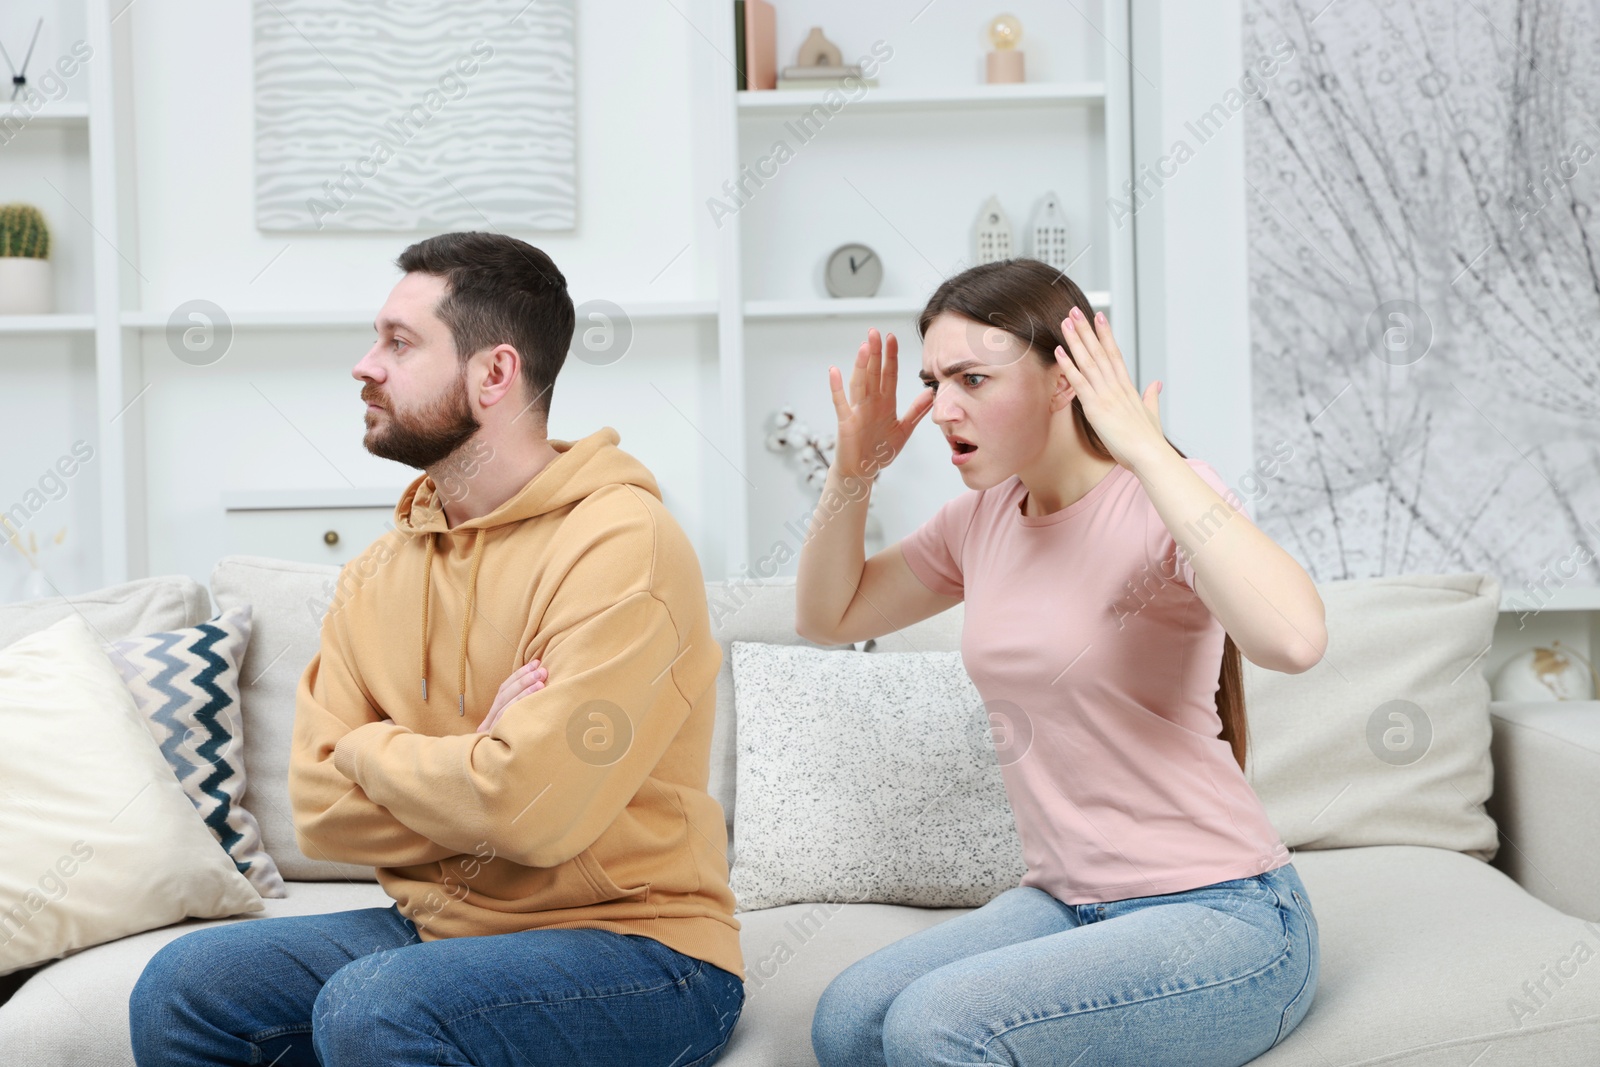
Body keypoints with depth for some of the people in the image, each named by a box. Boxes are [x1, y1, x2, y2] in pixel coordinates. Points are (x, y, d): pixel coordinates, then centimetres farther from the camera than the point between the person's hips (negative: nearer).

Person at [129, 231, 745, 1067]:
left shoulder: (621, 544, -16)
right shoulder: (377, 575, 7)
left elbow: (530, 811, -25)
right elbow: (321, 812, 1)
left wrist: (372, 748, -7)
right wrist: (467, 768, -15)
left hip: (633, 945, -6)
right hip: (438, 926, 6)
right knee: (181, 989, -11)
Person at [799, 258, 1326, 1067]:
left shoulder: (1162, 501, -15)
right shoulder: (984, 517, 7)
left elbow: (1292, 639, -36)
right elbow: (827, 618, 18)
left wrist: (1147, 451, -31)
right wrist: (852, 475, 1)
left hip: (1221, 914, -6)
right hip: (1065, 902, 7)